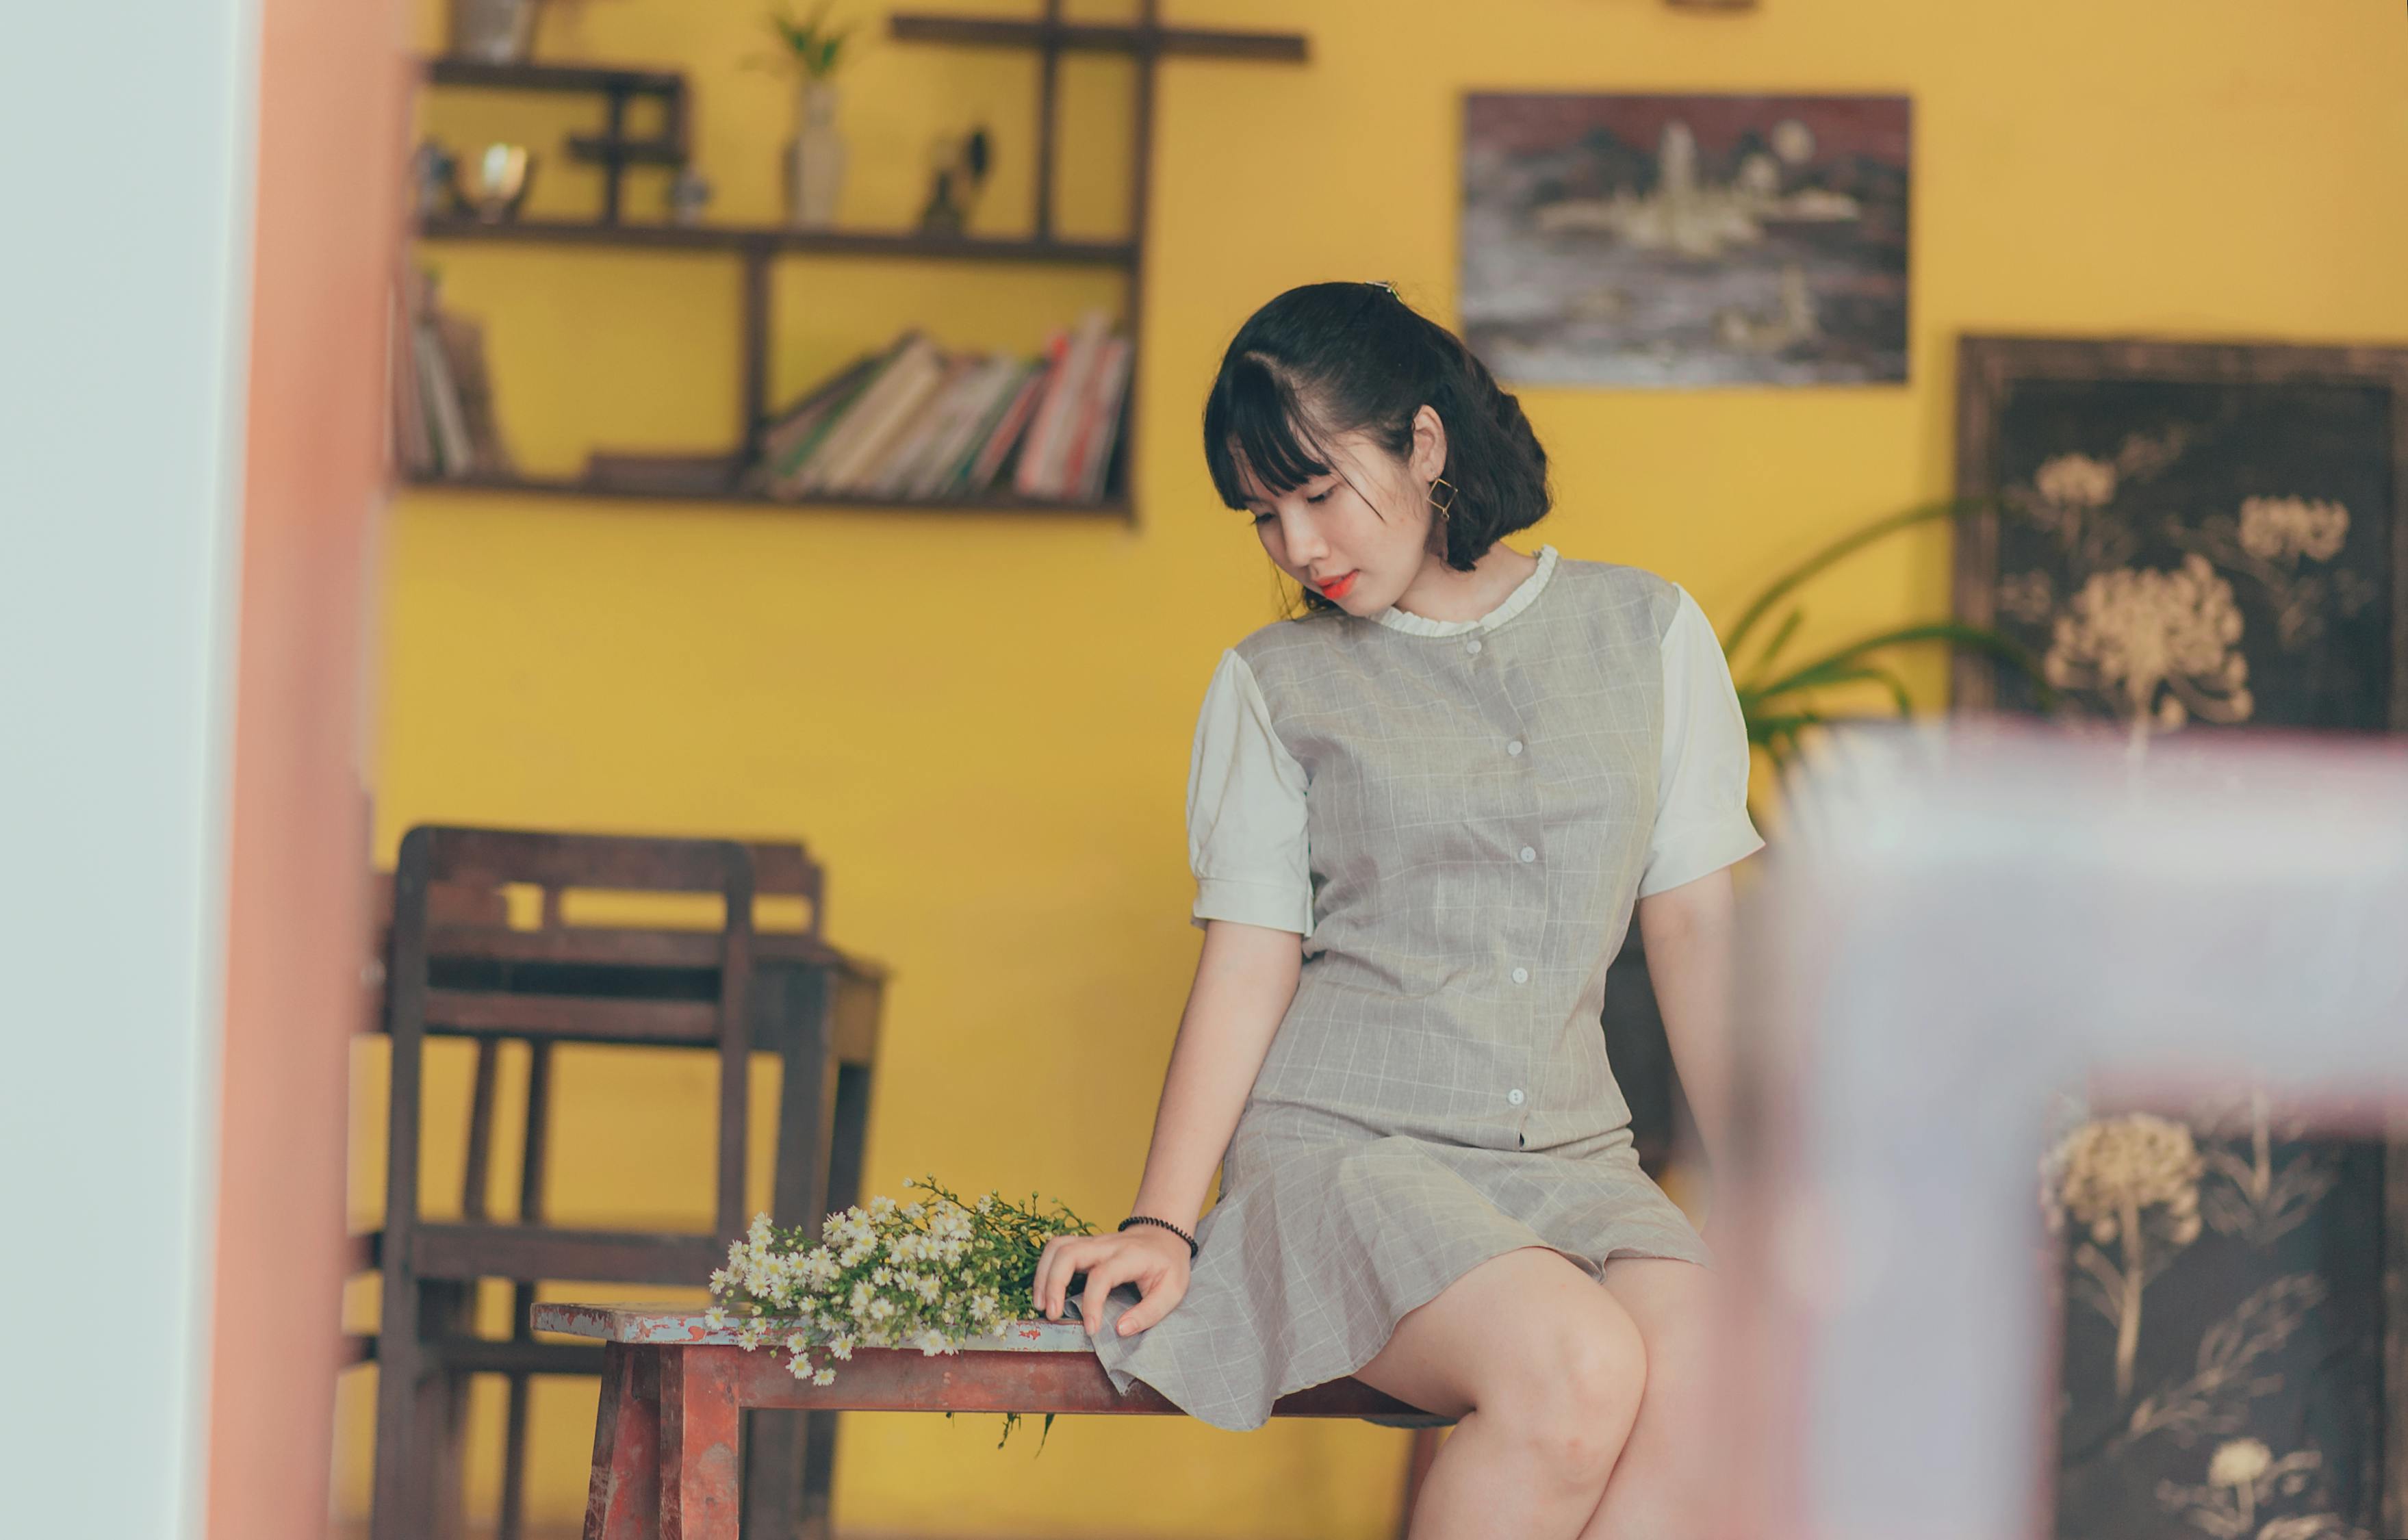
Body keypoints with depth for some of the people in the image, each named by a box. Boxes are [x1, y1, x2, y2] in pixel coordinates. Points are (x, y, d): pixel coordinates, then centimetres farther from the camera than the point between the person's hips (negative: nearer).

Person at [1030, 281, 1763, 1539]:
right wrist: (1161, 1225, -6)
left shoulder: (1645, 633, 12)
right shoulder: (1276, 683, 10)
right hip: (1344, 1141, -2)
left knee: (1715, 1391, -31)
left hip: (1569, 1154, 2)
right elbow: (1247, 966, 5)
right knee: (1576, 1370, -34)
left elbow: (1694, 929, 13)